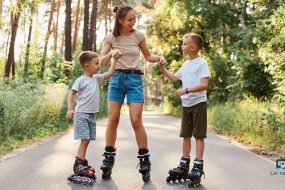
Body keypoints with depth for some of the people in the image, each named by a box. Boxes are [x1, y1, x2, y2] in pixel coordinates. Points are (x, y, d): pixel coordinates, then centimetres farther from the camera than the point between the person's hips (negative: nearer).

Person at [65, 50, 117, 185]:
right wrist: (70, 109, -21)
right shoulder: (81, 80, -8)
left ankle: (81, 163, 16)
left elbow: (110, 73, 11)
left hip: (92, 115, 7)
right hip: (81, 114, -7)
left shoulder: (97, 78, 10)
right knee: (85, 139, -12)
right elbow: (71, 94, -10)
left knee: (87, 140, 9)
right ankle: (79, 165, -8)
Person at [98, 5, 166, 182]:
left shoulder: (139, 35, -1)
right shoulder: (111, 37, 0)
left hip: (135, 79, -1)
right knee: (113, 119, -1)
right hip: (117, 78, 1)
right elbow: (102, 61, -3)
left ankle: (145, 160, 3)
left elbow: (148, 56, 10)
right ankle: (109, 159, 11)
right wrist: (112, 54, -23)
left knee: (136, 121, -9)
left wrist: (159, 58, -10)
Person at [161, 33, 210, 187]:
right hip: (186, 105, 8)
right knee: (186, 135, 11)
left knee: (198, 135, -3)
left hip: (198, 103, -8)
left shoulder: (201, 63, -11)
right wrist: (162, 68, 15)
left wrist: (185, 90, -24)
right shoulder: (185, 65, 12)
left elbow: (204, 85, -20)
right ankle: (184, 165, 19)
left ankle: (198, 167, 1)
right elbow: (174, 78, 27)